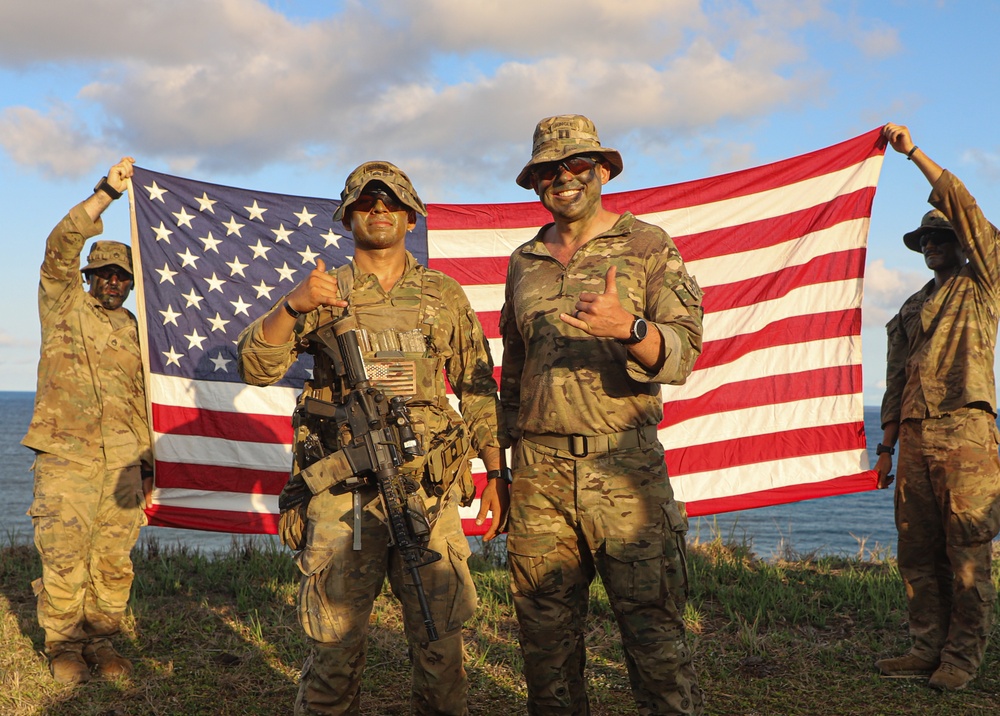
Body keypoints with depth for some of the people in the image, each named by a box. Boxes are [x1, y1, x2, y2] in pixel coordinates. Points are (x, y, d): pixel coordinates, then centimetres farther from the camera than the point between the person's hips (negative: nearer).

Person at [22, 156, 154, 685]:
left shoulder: (133, 330, 18)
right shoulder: (64, 305, 6)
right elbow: (61, 245, -10)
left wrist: (148, 459, 16)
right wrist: (107, 191, -17)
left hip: (122, 461, 4)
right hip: (66, 456, -4)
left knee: (114, 562, 5)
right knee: (64, 560, -4)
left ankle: (101, 642, 17)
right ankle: (64, 647, 11)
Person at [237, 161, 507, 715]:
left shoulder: (445, 295, 11)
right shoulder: (323, 294, 8)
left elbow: (478, 389, 13)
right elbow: (256, 367, -3)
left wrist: (497, 473, 6)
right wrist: (292, 305, -20)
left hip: (429, 490, 1)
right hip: (342, 493, -1)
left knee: (440, 640, 5)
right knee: (334, 643, 4)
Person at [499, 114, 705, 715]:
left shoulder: (649, 247, 4)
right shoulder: (524, 263, 17)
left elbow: (683, 352, -7)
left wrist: (629, 329, -27)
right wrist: (503, 459, 20)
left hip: (624, 468, -4)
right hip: (538, 472, 4)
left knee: (654, 630, -6)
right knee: (547, 634, 7)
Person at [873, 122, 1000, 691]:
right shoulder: (911, 310, 25)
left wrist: (913, 151, -1)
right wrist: (887, 446, 14)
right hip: (915, 438, 6)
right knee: (919, 553, 5)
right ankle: (929, 648, 12)